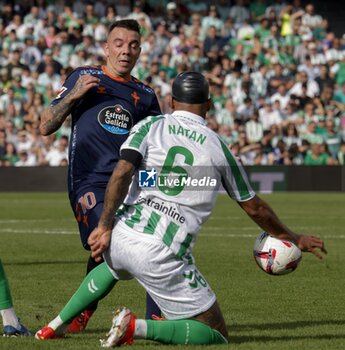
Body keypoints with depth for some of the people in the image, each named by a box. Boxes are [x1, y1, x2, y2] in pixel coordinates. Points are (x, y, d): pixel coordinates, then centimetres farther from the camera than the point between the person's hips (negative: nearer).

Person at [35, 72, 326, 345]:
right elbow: (254, 208, 19)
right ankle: (138, 327, -15)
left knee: (113, 265, 43)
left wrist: (105, 226, -9)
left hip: (121, 235, 4)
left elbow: (122, 173, -9)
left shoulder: (150, 126, 9)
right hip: (162, 256, -4)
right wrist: (293, 239, 33)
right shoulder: (218, 148, 10)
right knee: (217, 336, 4)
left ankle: (56, 326, 39)